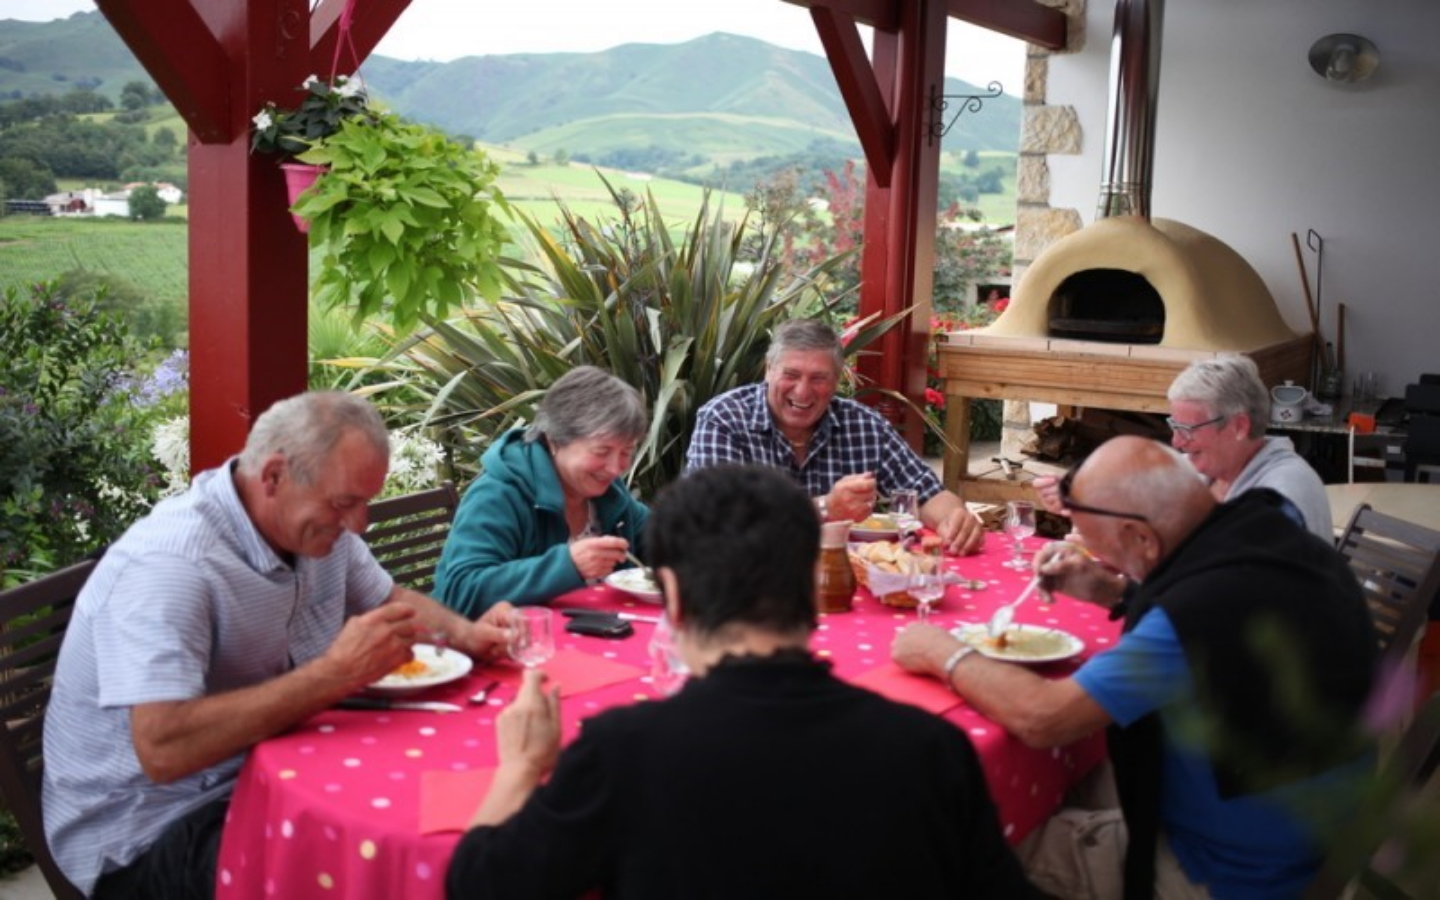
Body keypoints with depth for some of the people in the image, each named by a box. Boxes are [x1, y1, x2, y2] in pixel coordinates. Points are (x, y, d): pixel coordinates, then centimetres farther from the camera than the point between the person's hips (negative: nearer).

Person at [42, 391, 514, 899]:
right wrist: (337, 674, -34)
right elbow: (163, 750, -36)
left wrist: (462, 633, -6)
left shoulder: (309, 522, -3)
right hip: (147, 832, -8)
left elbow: (388, 599, 15)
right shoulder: (169, 566, -27)